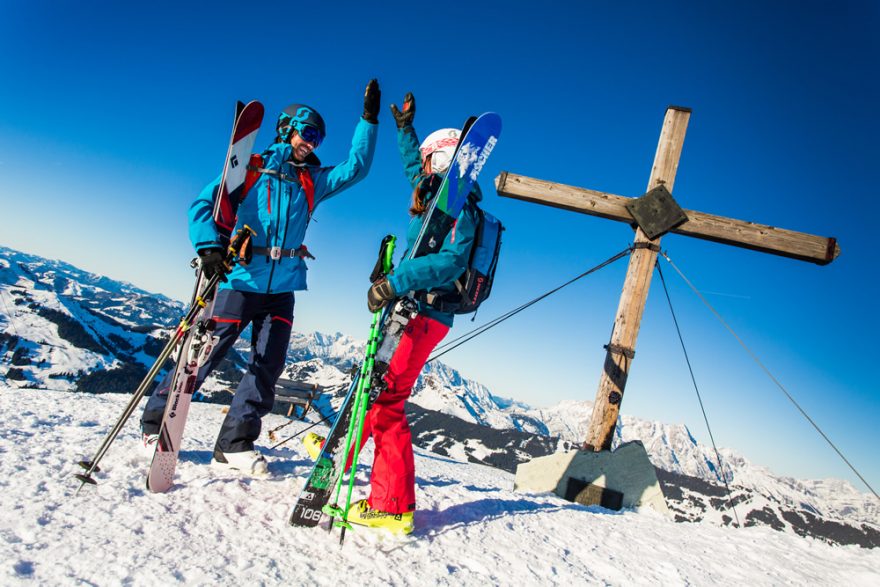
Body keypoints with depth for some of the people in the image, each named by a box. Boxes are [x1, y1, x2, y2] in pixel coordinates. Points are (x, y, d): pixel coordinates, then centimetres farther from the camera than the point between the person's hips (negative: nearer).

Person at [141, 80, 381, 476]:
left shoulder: (313, 180, 15)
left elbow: (355, 167, 9)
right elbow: (203, 204, -3)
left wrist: (369, 120, 2)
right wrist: (209, 248, -19)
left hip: (282, 287, 5)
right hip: (240, 279, -4)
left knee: (268, 365, -2)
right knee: (205, 354, -2)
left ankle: (235, 443, 8)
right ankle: (155, 423, 17)